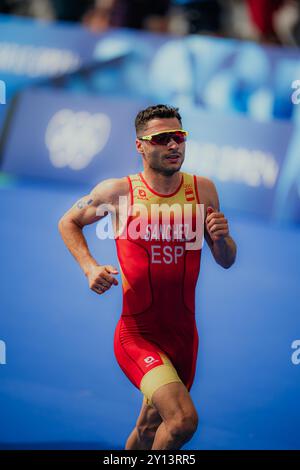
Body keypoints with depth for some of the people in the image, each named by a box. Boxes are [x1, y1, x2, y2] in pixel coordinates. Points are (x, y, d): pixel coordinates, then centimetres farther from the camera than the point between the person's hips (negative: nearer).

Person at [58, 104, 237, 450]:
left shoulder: (202, 190, 1)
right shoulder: (118, 192, -8)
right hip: (137, 335, -4)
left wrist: (221, 238, -14)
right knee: (183, 420, -25)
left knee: (150, 430, 19)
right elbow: (68, 223, 10)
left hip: (184, 335, 4)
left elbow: (226, 261, 8)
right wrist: (90, 267, -6)